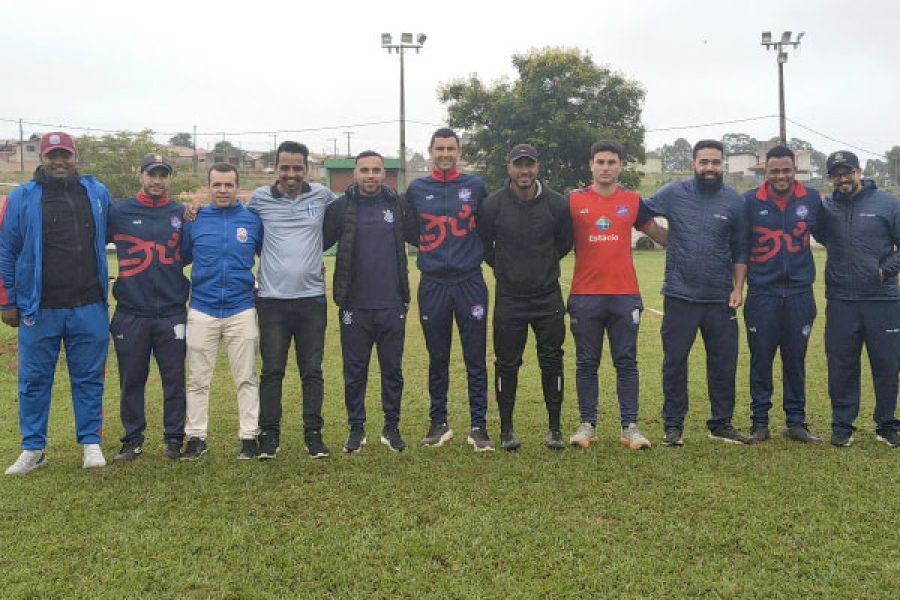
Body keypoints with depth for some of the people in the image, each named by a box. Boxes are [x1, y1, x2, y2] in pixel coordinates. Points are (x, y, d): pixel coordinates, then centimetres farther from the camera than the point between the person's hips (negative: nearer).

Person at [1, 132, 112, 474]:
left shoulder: (97, 193, 6)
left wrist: (103, 290, 17)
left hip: (90, 308, 1)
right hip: (38, 309, -1)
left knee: (89, 379, 8)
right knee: (34, 381, 7)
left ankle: (91, 443, 19)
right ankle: (33, 449, 19)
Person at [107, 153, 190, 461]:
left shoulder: (182, 214, 6)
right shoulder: (118, 212, 3)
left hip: (173, 315, 0)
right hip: (130, 315, 0)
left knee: (175, 380, 5)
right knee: (131, 381, 8)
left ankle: (174, 439, 17)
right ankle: (133, 440, 21)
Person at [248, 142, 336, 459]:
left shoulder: (322, 195, 3)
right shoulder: (260, 198, 1)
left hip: (312, 298, 1)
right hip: (272, 299, -1)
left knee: (312, 371, 6)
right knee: (272, 371, 4)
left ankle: (313, 434, 16)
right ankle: (269, 434, 15)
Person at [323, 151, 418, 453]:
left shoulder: (398, 205, 3)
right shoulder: (340, 207, -1)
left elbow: (421, 237, 9)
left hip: (392, 304, 1)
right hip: (354, 305, -1)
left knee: (393, 369, 9)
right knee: (354, 371, 8)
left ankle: (392, 427, 23)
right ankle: (356, 428, 22)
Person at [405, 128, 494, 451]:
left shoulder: (475, 186, 4)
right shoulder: (416, 190, 5)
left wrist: (485, 257, 11)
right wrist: (427, 256, 9)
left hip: (470, 283, 0)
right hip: (433, 285, 1)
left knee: (476, 359, 1)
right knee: (437, 359, 9)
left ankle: (478, 427, 8)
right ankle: (439, 423, 21)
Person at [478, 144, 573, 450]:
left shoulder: (557, 203, -5)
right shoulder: (493, 204, -7)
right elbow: (483, 245, 9)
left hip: (548, 297, 1)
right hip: (509, 298, 0)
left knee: (552, 362, 5)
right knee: (507, 364, 5)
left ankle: (554, 428, 18)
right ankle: (506, 428, 18)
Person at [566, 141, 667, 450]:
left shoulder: (633, 201, 7)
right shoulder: (574, 201, 2)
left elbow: (658, 233, 19)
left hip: (625, 295, 1)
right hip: (585, 296, -1)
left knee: (626, 363, 4)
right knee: (586, 363, 6)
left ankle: (630, 427, 10)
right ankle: (587, 425, 15)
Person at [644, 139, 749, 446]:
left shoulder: (735, 202, 5)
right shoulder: (674, 193, 0)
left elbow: (740, 251, 8)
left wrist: (738, 288, 1)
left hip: (721, 299, 2)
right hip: (680, 295, -1)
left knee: (724, 363, 8)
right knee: (674, 361, 3)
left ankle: (721, 423, 23)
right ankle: (673, 424, 15)